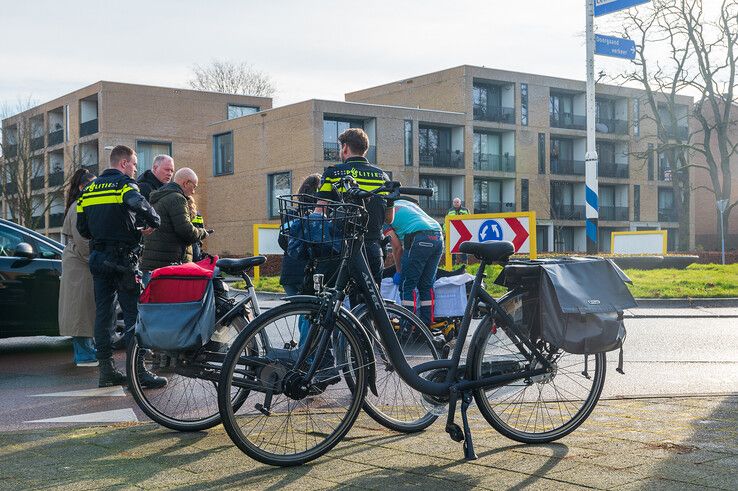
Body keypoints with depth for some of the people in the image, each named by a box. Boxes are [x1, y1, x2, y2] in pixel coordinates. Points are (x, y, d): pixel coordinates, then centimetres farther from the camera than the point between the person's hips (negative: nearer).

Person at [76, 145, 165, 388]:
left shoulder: (90, 189, 15)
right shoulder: (124, 184, -8)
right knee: (133, 314, -4)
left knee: (103, 313, 10)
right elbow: (141, 205, -30)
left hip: (98, 257, 7)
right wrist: (153, 222, -12)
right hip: (123, 258, -7)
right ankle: (139, 371, -5)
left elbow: (82, 228, 16)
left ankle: (106, 370, 12)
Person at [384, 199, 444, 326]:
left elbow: (397, 246, 7)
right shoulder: (403, 203, 33)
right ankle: (427, 324, 14)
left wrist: (399, 271, 17)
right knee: (427, 285, 13)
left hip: (419, 239, -7)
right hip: (438, 236, 7)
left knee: (407, 286, -1)